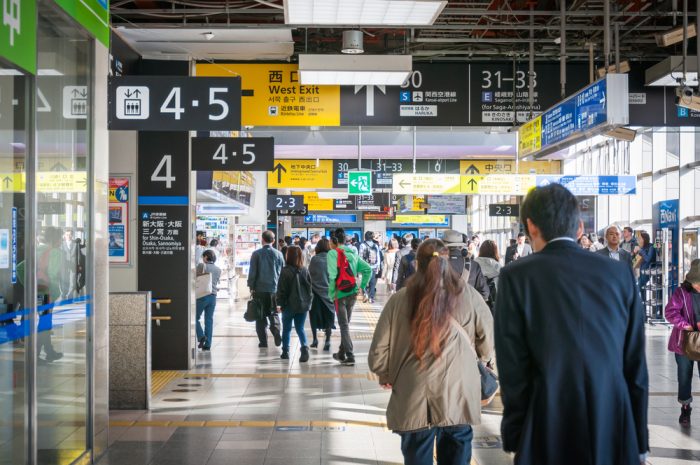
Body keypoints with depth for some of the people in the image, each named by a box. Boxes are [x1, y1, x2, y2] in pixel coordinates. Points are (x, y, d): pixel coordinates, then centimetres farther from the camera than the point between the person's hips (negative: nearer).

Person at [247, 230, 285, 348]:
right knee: (273, 313, 13)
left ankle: (263, 341, 4)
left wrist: (251, 287, 3)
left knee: (261, 316, 6)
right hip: (274, 289, 2)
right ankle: (277, 334, -7)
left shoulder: (256, 254, -5)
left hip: (260, 289, -2)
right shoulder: (279, 254, 2)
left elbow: (252, 272, -5)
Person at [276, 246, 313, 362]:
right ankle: (305, 348, -13)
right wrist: (308, 302, 15)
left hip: (289, 305, -3)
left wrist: (279, 304, -2)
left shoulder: (285, 271, -13)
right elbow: (309, 287, 7)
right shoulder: (305, 270, 1)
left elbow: (281, 289, -11)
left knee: (286, 329, 13)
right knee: (300, 329, 9)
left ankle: (285, 352, 19)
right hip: (303, 304, 3)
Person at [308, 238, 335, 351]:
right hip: (329, 291, 1)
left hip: (316, 290, -1)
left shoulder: (314, 259, -8)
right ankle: (327, 341, 1)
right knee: (328, 316, 7)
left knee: (314, 315, 14)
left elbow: (309, 274, -3)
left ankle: (315, 339, 16)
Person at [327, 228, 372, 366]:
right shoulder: (353, 253, 10)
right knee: (345, 324, 18)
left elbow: (333, 275, -20)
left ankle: (350, 356, -6)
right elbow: (367, 269, 7)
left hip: (340, 293, -6)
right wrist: (362, 287, 10)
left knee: (344, 325, -1)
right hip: (353, 293, 6)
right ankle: (342, 353, 29)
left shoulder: (333, 253, -9)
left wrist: (331, 293, -11)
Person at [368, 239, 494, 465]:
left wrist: (386, 376, 18)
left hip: (414, 402, 0)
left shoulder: (400, 300, -5)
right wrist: (478, 361, 27)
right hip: (459, 397, 1)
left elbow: (378, 354, -2)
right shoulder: (468, 295, -4)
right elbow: (488, 341, 5)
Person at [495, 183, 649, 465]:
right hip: (616, 432, 3)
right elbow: (636, 365, 5)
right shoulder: (620, 273, 3)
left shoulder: (516, 276, -6)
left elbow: (513, 369, -7)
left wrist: (514, 438, 4)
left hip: (552, 433, -2)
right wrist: (639, 441, 12)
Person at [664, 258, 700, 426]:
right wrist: (684, 325, -25)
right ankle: (685, 408, 25)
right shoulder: (681, 292, -9)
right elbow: (670, 311, -14)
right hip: (684, 342, -1)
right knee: (684, 376, 11)